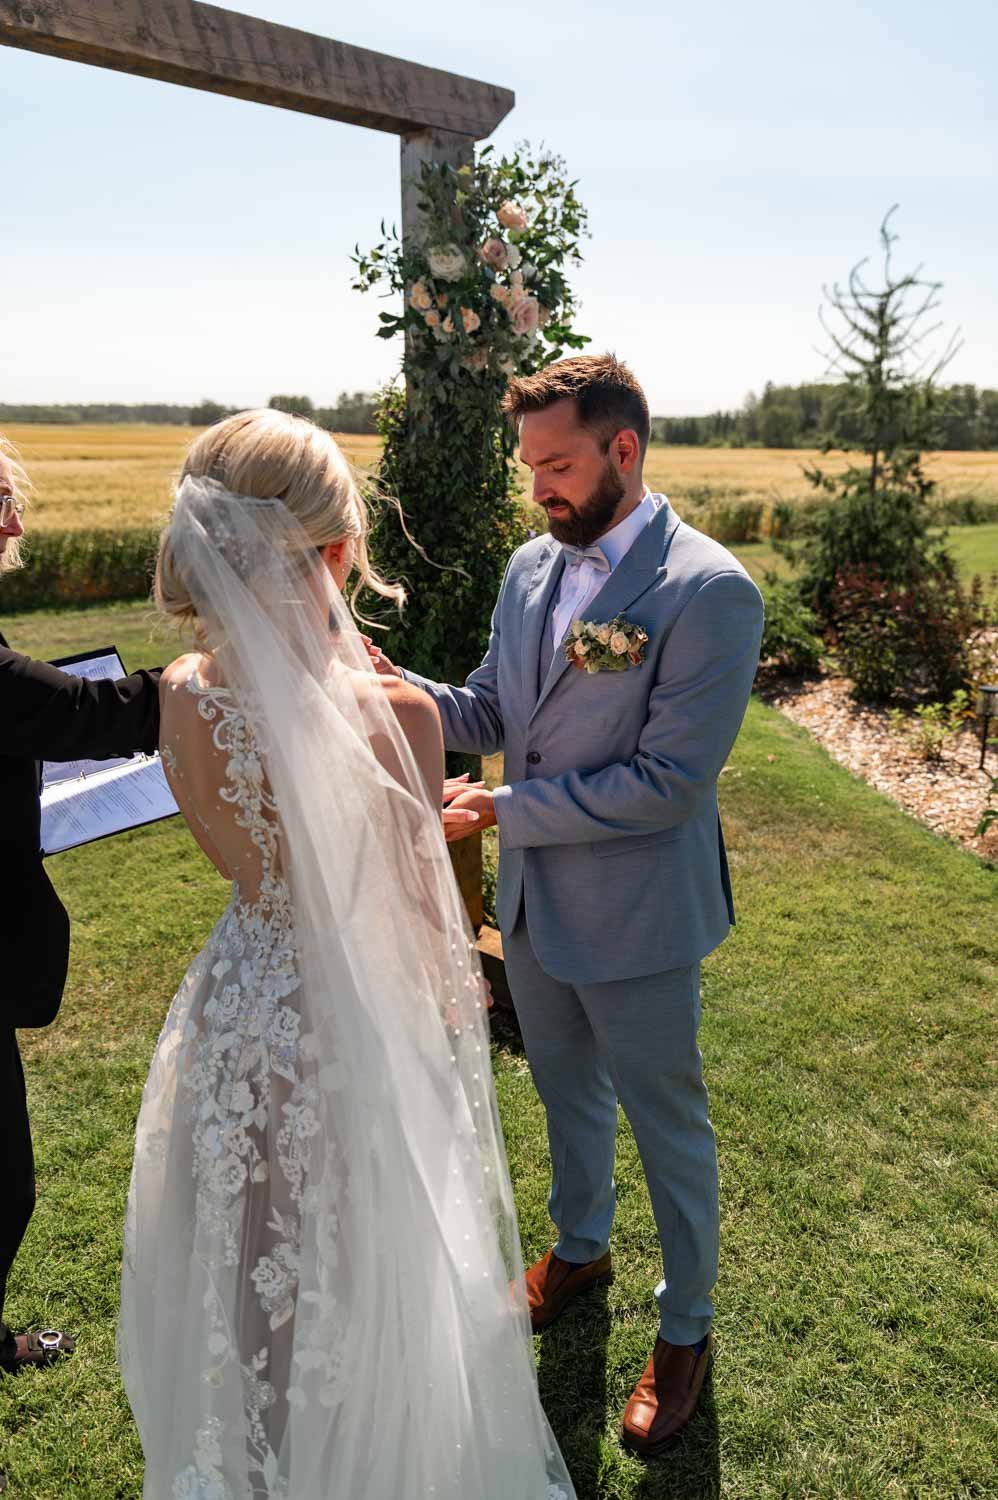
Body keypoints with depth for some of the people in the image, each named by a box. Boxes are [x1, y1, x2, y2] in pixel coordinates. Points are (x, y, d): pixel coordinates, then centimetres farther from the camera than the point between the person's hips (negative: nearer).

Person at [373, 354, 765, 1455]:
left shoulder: (709, 592, -21)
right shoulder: (532, 565, 1)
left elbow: (672, 778, -25)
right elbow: (492, 712, 5)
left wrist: (504, 808, -23)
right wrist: (398, 688, -14)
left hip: (637, 920, -6)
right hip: (533, 902, 7)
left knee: (666, 1124, 15)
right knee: (566, 1091, 26)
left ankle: (686, 1327, 40)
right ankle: (580, 1248, 54)